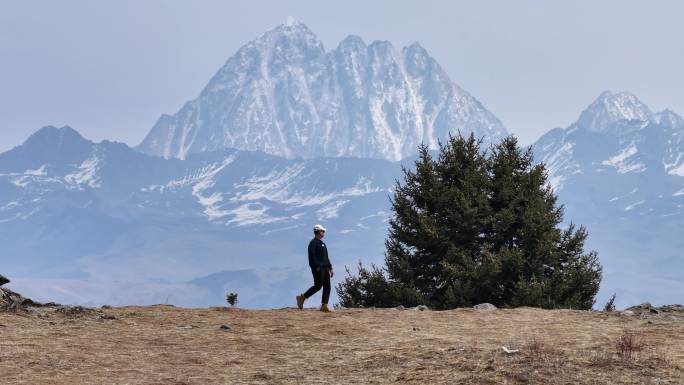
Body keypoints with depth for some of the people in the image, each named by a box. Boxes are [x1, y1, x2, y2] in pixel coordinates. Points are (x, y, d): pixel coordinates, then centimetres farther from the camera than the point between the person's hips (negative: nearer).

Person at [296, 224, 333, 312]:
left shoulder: (322, 243, 23)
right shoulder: (313, 242, -7)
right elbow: (312, 256, -17)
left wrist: (330, 268, 20)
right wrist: (317, 267, -24)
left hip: (325, 268, 9)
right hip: (318, 268, -9)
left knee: (327, 286, 0)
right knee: (318, 286, -9)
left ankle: (324, 305, -1)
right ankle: (302, 298, 3)